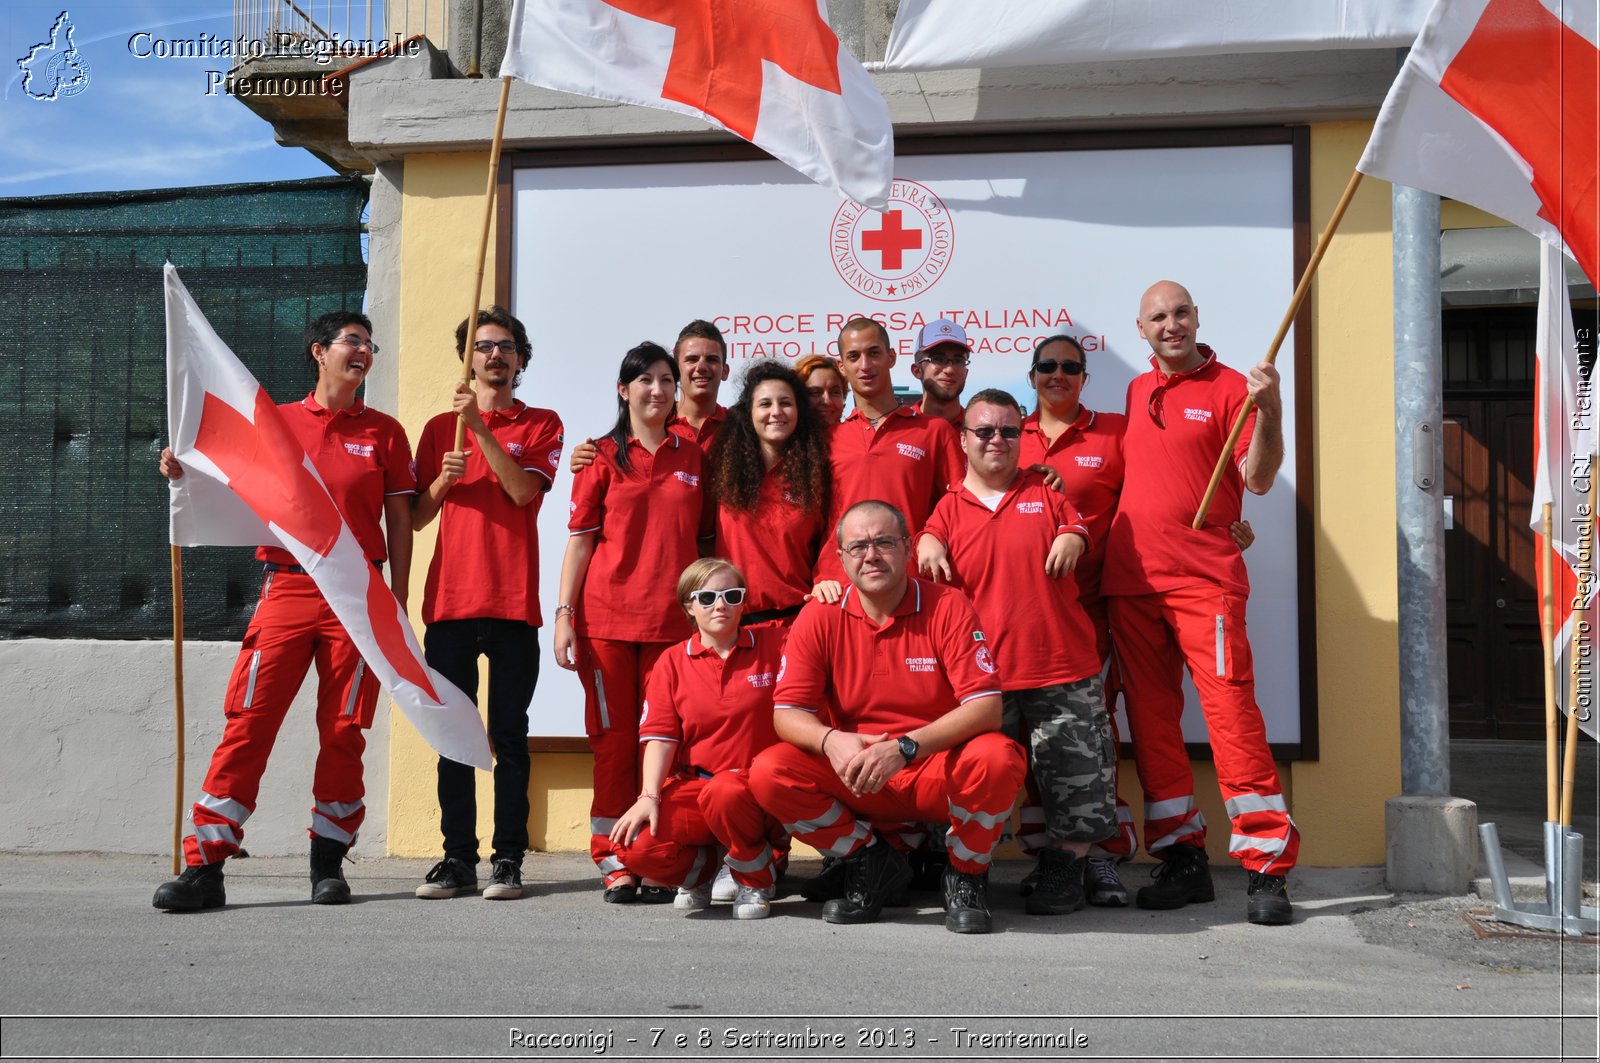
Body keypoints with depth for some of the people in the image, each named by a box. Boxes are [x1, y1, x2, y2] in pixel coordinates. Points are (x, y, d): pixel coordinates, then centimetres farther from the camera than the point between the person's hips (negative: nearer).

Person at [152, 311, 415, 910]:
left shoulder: (383, 432, 9)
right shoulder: (276, 422, 11)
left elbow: (400, 522, 8)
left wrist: (398, 603, 2)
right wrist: (184, 475, -8)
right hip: (286, 590, 0)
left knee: (343, 731, 2)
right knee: (247, 724, -5)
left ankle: (328, 864, 14)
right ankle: (204, 869, -1)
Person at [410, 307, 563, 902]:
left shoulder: (541, 424, 10)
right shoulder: (440, 427, 16)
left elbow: (523, 490, -9)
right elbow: (416, 519, 13)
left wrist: (481, 426, -13)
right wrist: (442, 480, -6)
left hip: (513, 603, -2)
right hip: (449, 602, 3)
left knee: (509, 735, 0)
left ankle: (508, 859, 5)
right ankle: (457, 859, 11)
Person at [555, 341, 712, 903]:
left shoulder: (693, 456, 12)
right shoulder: (601, 456, 6)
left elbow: (703, 539, 14)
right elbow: (580, 540, 4)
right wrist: (564, 614, -4)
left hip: (673, 619, 2)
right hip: (607, 617, -1)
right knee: (614, 737, 2)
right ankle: (616, 865, 9)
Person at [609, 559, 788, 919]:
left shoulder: (773, 643, 5)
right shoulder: (672, 662, 6)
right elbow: (660, 735, -1)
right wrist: (649, 796, -14)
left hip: (758, 791, -2)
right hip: (692, 785, 2)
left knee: (722, 793, -39)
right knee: (638, 845, -25)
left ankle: (757, 878, -5)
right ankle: (700, 867, 12)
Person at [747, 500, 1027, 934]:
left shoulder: (948, 607, -8)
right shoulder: (820, 616, -2)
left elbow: (986, 706, -16)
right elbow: (787, 713, -4)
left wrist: (903, 747, -29)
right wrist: (831, 740, -28)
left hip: (940, 775, -2)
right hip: (857, 781, 2)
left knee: (997, 757, -33)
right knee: (768, 773, -20)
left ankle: (966, 875, -3)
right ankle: (873, 861, 3)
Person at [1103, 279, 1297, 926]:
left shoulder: (1229, 388, 2)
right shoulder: (1136, 392, 18)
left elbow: (1258, 480, -6)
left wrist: (1268, 412, -19)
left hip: (1204, 578, -5)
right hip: (1131, 580, 6)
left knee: (1231, 713, -11)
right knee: (1151, 720, 7)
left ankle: (1267, 868, -4)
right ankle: (1182, 859, 16)